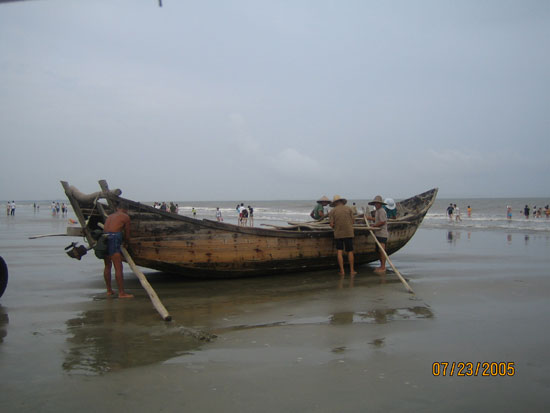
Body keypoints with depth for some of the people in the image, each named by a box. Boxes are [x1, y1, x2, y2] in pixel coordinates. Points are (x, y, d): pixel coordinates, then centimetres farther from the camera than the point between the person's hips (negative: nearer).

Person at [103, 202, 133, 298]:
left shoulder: (110, 216, 26)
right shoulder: (125, 217, 6)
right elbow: (127, 234, 8)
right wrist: (125, 243, 29)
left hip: (103, 238, 8)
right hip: (113, 240, -8)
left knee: (107, 266, 18)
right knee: (118, 267, -7)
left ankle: (109, 290, 25)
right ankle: (121, 293, -9)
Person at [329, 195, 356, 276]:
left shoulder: (332, 211, 1)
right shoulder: (348, 209, 4)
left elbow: (331, 224, -5)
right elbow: (353, 221, 3)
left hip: (338, 233, 0)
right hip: (348, 233, 0)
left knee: (339, 252, 3)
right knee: (350, 252, 7)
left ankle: (342, 271, -1)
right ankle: (352, 270, 10)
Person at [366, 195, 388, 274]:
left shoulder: (382, 211, -12)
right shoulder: (377, 211, 19)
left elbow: (383, 222, -19)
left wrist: (374, 225, -11)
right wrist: (370, 218, 31)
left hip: (382, 234, -10)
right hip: (378, 234, 10)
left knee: (382, 250, -11)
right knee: (379, 250, 12)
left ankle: (383, 267, -10)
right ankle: (381, 266, 19)